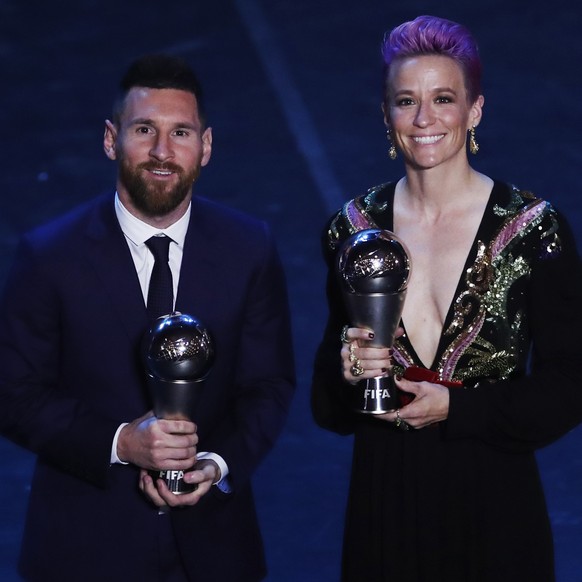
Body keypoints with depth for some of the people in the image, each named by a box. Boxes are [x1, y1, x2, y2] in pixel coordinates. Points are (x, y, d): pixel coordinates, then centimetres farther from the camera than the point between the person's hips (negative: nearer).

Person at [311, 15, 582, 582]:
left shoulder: (533, 228, -9)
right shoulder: (354, 227, 0)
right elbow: (328, 406, 8)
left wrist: (454, 407, -18)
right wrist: (348, 365, -14)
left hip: (492, 503, -2)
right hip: (386, 497, 3)